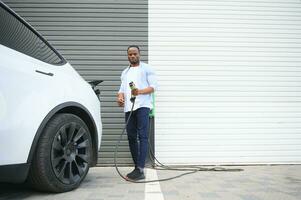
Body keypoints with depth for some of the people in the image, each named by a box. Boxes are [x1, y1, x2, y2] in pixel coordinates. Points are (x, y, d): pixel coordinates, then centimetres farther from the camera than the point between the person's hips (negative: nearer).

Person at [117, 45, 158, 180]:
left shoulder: (146, 68, 8)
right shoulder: (125, 72, 25)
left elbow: (153, 86, -1)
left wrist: (139, 91, -18)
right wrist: (120, 96, 0)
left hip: (142, 105, -6)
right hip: (129, 107, 6)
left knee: (142, 137, -13)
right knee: (131, 137, 5)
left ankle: (140, 169, -17)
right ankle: (137, 167, 13)